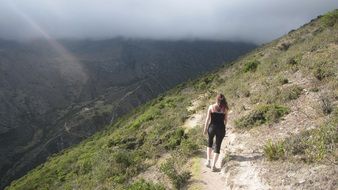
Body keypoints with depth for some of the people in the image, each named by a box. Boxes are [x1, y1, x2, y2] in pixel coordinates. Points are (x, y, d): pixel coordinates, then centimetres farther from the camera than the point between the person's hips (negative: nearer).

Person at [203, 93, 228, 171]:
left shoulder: (211, 107, -5)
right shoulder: (225, 108, -2)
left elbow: (208, 119, -3)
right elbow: (226, 120, 4)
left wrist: (205, 129, 6)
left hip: (212, 127, 0)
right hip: (221, 128, 0)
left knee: (209, 143, 25)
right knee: (217, 147, 7)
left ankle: (208, 161, 18)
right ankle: (213, 166, 4)